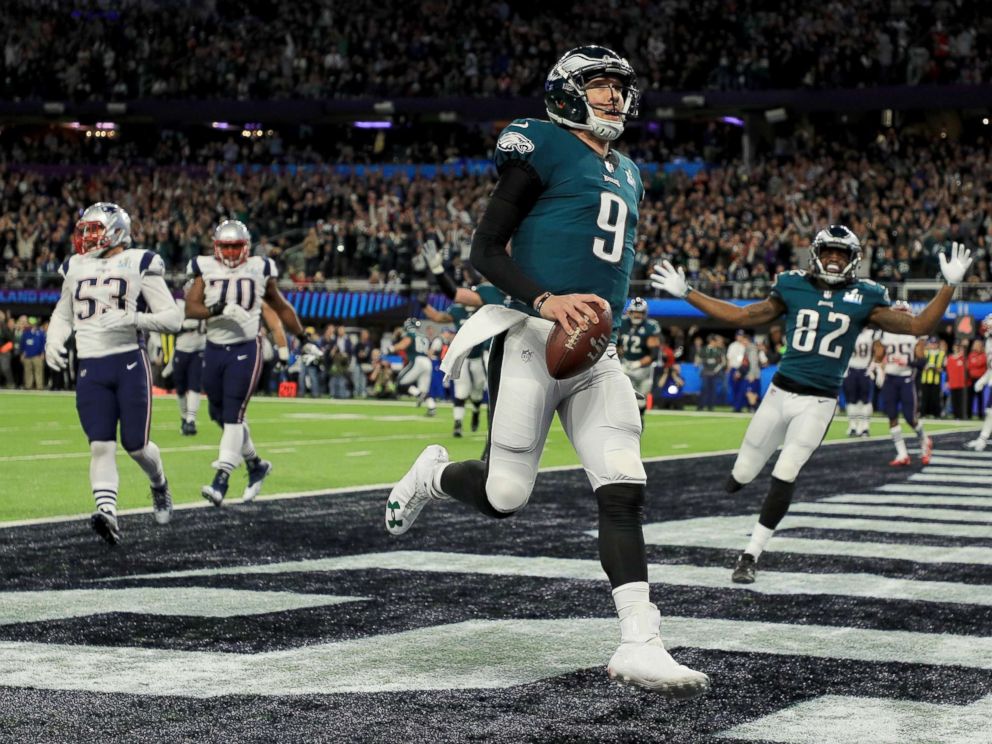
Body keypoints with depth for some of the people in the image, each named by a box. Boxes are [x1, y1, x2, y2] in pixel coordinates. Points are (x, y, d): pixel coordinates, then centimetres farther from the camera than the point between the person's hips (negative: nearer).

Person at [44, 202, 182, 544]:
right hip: (90, 368, 4)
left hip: (129, 364, -4)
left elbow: (173, 319, -6)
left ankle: (159, 485, 33)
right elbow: (63, 314, 28)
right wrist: (54, 341, 8)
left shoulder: (139, 264, -4)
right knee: (100, 444, -8)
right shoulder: (75, 268, 12)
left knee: (135, 444, 2)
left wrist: (132, 318, -21)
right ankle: (107, 513, -16)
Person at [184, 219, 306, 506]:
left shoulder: (259, 270, 3)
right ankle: (256, 465, 31)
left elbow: (281, 307, 16)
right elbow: (190, 308, -8)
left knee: (233, 415, -12)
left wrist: (303, 339, 20)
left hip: (245, 350, -3)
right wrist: (217, 310, -26)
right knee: (221, 415, 12)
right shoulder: (206, 270, 3)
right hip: (213, 350, 3)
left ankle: (221, 481, -14)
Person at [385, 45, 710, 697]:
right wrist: (546, 301, -20)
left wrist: (601, 316, 15)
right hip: (533, 342, -6)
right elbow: (485, 250, -7)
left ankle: (640, 644, -11)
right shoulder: (543, 149, -2)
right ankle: (433, 476, 30)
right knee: (504, 496, -4)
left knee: (625, 493, -7)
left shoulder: (628, 174, 22)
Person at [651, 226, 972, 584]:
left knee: (784, 475, -14)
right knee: (742, 475, 4)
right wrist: (685, 293, 7)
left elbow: (919, 326, -1)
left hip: (819, 402, -2)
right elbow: (741, 316, 9)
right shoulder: (793, 288, 2)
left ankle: (751, 555, -2)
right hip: (781, 391, 2)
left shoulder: (863, 299, 0)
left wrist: (950, 285, -10)